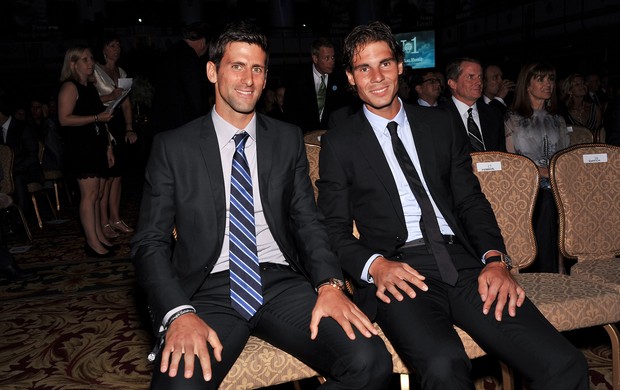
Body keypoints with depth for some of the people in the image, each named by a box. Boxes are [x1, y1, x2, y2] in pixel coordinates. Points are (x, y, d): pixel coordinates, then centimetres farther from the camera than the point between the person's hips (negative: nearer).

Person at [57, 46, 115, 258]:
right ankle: (93, 242, -9)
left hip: (97, 147, 8)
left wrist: (108, 147, 21)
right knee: (89, 194, -11)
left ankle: (99, 236, 15)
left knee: (98, 194, 9)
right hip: (81, 148, -8)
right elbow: (64, 119, -17)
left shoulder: (91, 87, 21)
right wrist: (97, 117, -17)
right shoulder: (69, 87, -6)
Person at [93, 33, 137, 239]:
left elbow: (126, 104, 13)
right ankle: (104, 222, -1)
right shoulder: (94, 70, -1)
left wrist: (129, 128, 4)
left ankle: (115, 218, 15)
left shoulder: (122, 72, 17)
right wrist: (110, 97, -21)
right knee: (107, 175, -8)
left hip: (119, 125, 6)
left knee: (118, 173, 8)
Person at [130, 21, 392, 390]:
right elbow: (150, 242, 1)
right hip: (210, 291, -2)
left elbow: (307, 220, 9)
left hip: (282, 283, 3)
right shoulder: (173, 146, 5)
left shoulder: (289, 139, 12)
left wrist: (330, 283, -11)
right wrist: (179, 313, -18)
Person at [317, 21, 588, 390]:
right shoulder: (339, 144, 9)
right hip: (396, 272, -3)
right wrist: (374, 265, -15)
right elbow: (334, 229, 5)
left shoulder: (441, 125, 18)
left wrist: (495, 258, -5)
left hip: (462, 262, 3)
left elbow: (470, 200, 14)